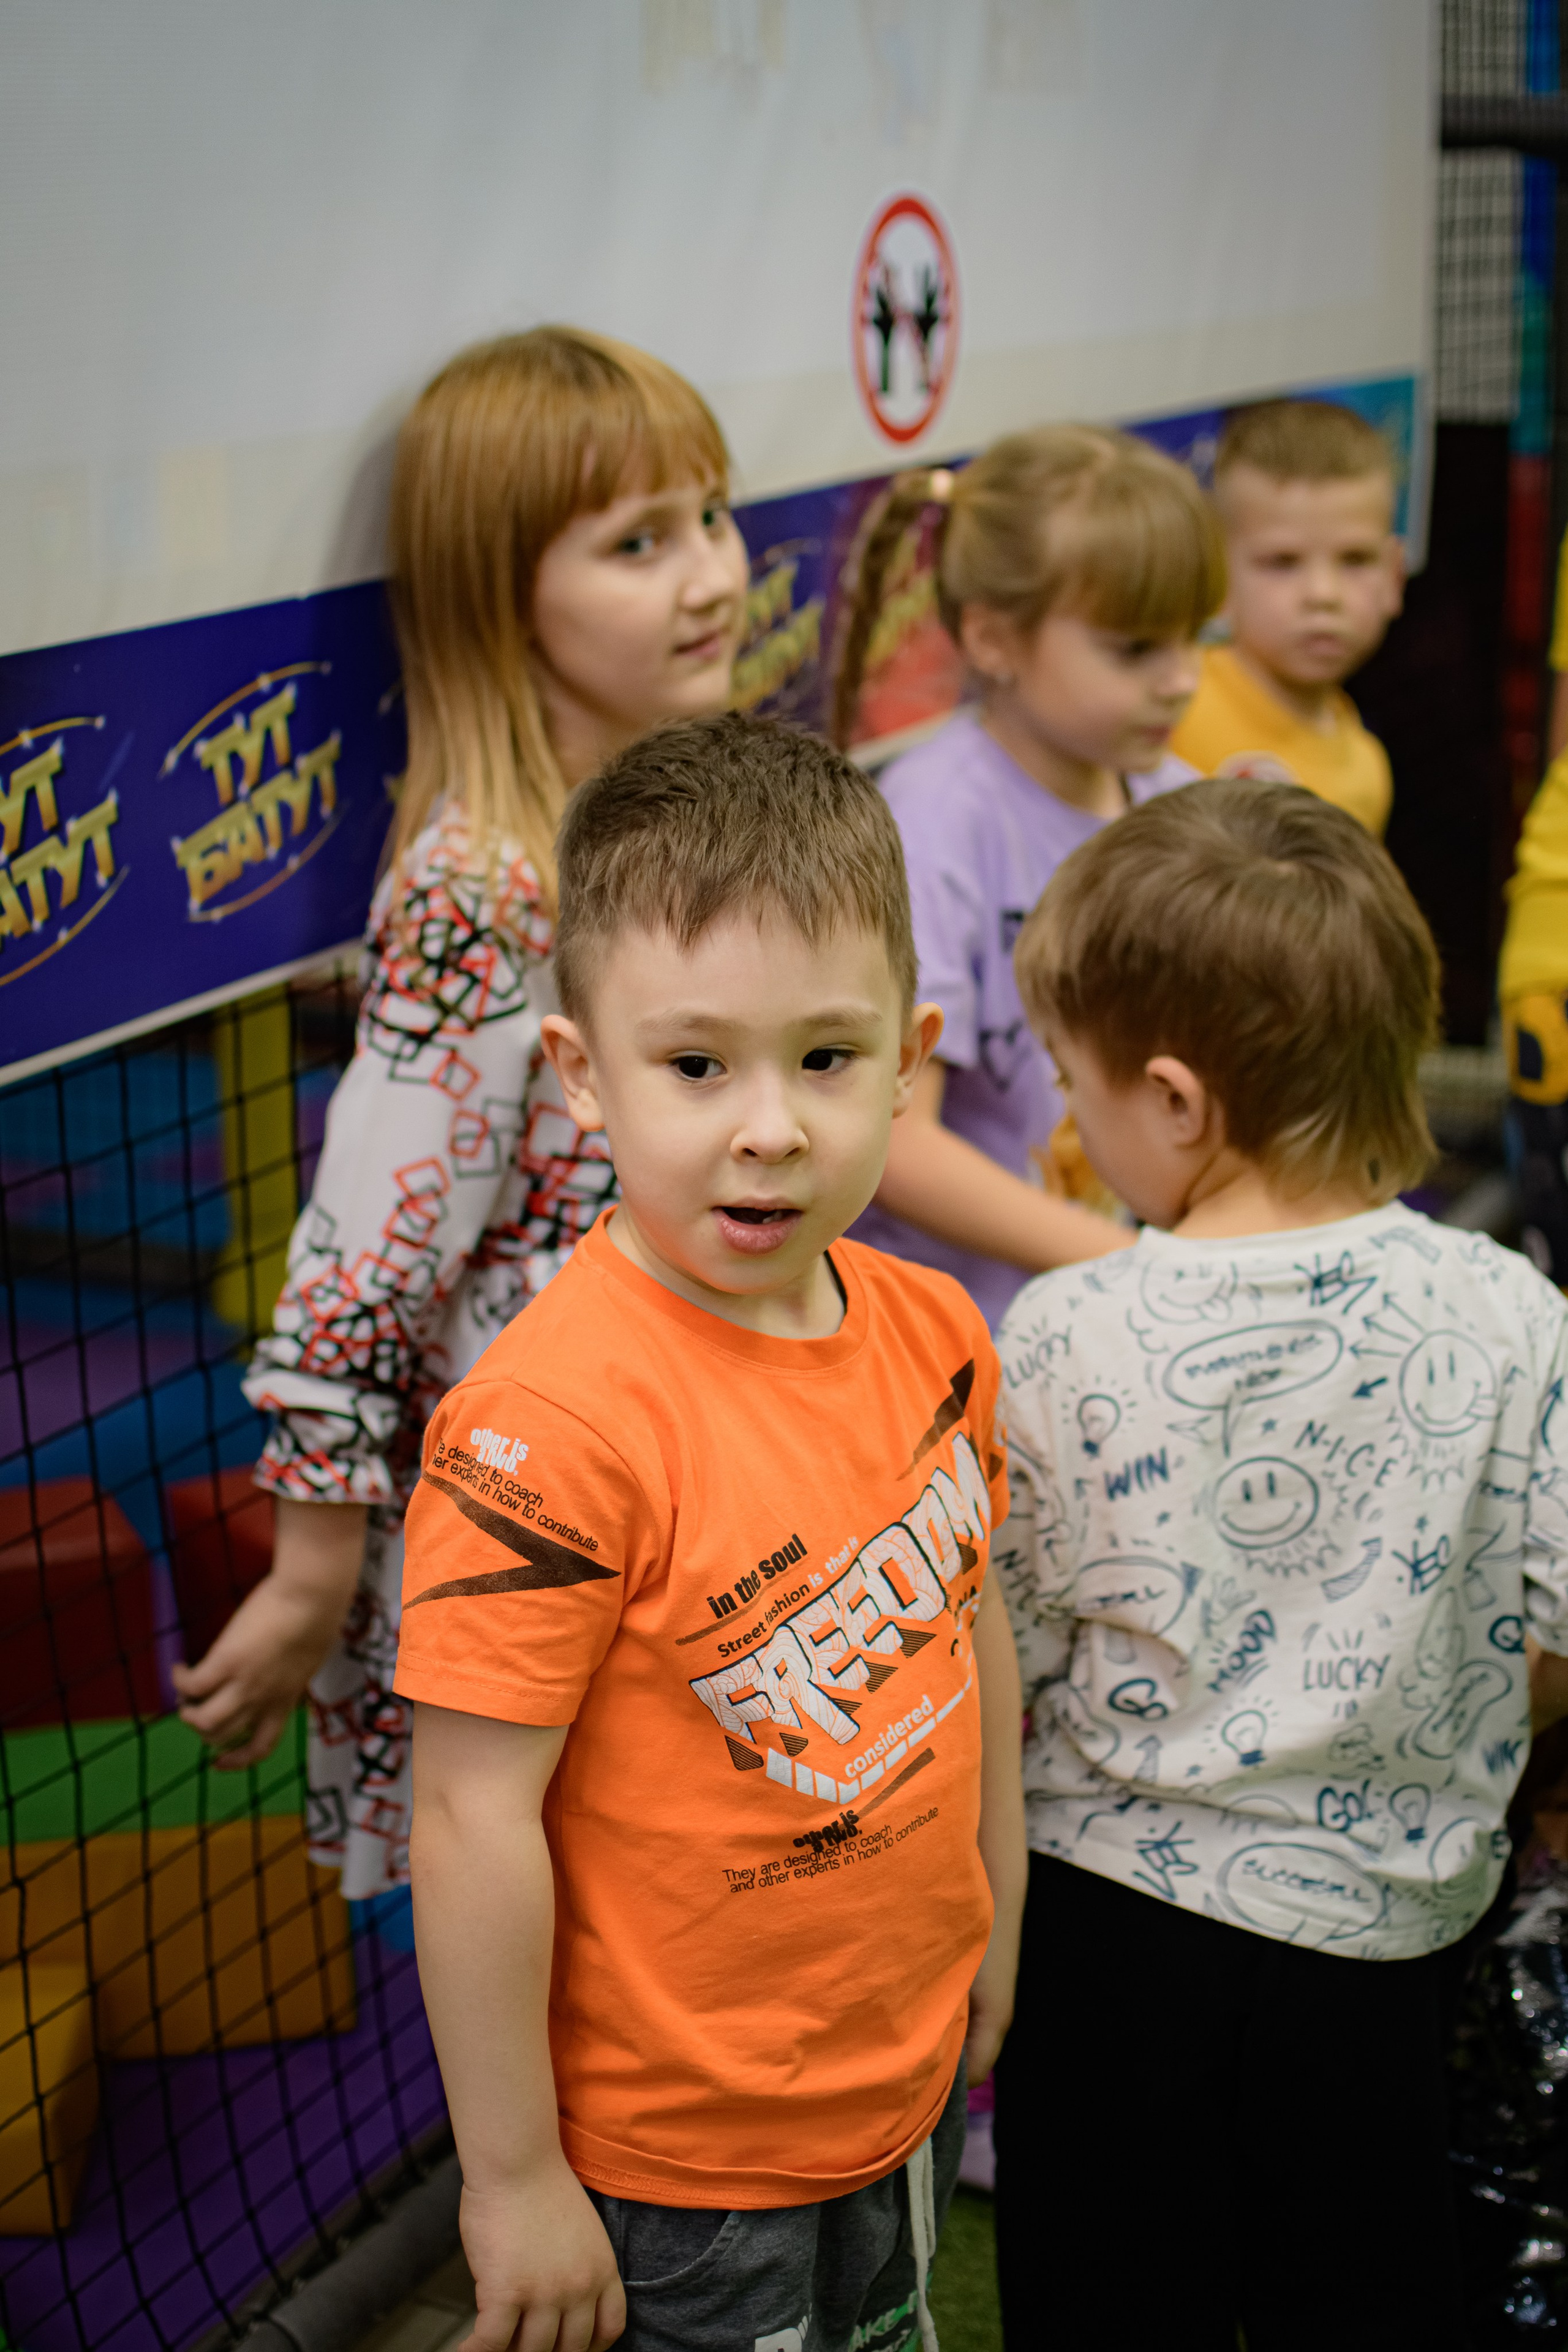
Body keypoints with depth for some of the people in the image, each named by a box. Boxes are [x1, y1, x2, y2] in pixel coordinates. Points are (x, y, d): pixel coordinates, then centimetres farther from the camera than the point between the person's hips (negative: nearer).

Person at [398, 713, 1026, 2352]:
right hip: (672, 2159, -6)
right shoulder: (552, 1418, -28)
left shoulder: (934, 1336, -6)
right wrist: (513, 2175, -18)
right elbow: (473, 1822, -24)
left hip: (911, 2085, 7)